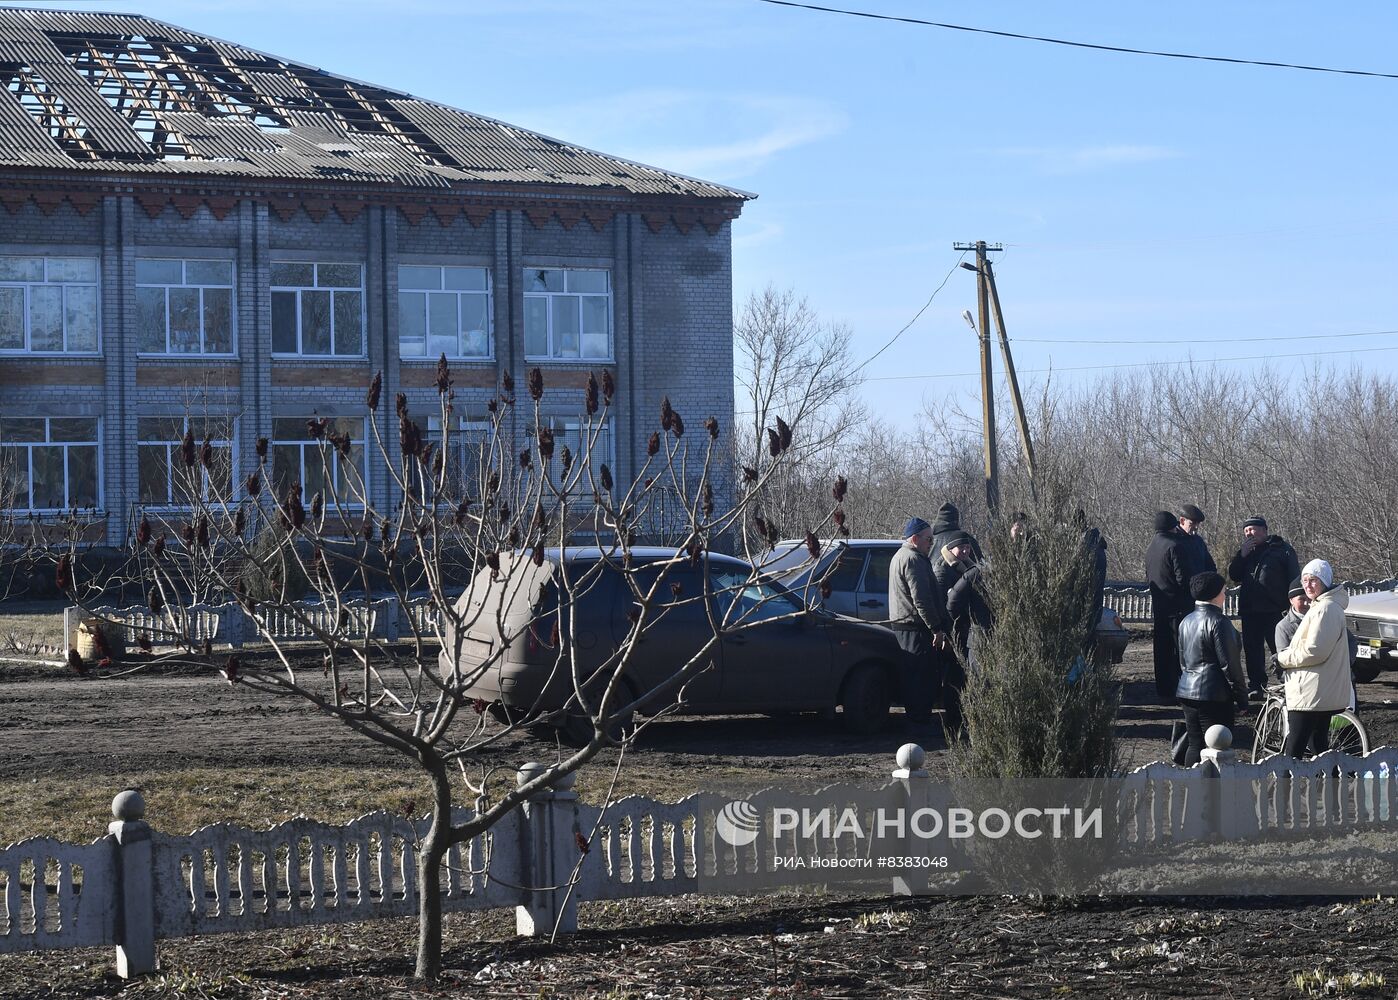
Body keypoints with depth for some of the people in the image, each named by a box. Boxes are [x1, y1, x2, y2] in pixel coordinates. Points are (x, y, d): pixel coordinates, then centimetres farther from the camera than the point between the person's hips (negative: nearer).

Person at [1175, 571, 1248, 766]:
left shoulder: (1187, 621, 11)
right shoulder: (1218, 622, -14)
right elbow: (1229, 664, -14)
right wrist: (1242, 698, -8)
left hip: (1187, 692, 8)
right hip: (1214, 695, -8)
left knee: (1195, 745, 13)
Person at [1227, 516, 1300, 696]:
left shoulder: (1282, 550, 0)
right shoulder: (1247, 551, 18)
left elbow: (1294, 579, -4)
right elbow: (1233, 575, 11)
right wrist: (1241, 555, -4)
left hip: (1274, 611, -6)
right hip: (1250, 611, 6)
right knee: (1252, 649, 8)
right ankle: (1255, 686, 14)